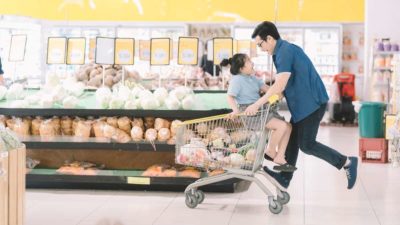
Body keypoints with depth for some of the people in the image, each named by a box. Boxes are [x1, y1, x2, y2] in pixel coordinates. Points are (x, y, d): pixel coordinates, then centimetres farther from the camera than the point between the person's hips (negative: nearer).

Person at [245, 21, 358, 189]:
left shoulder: (285, 51, -18)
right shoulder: (282, 51, 14)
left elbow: (280, 85, -27)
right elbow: (283, 84, 20)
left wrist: (257, 105, -25)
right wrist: (268, 93, 9)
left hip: (312, 102, -10)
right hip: (302, 103, 10)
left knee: (307, 144, -7)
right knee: (293, 139, 12)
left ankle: (347, 163, 0)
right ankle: (284, 178, 18)